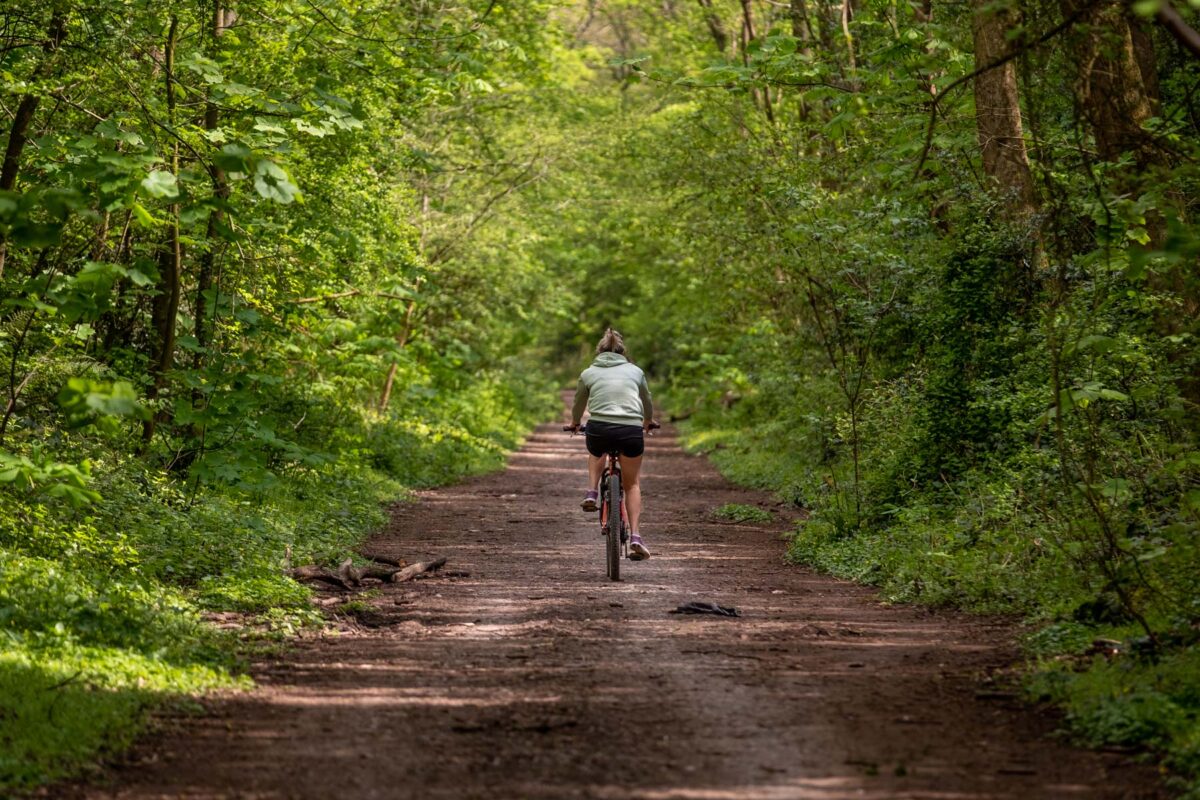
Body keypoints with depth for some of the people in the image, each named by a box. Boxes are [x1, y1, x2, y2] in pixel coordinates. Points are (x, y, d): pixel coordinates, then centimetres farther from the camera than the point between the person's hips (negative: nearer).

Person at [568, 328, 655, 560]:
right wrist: (647, 422, 55)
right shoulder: (635, 371, 18)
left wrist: (574, 424, 52)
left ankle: (592, 493, 17)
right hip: (632, 430, 0)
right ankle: (635, 536, 2)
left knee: (596, 453, 37)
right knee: (632, 484, 17)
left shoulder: (589, 373, 16)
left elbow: (579, 405, 30)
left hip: (599, 428, 0)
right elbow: (648, 403, 34)